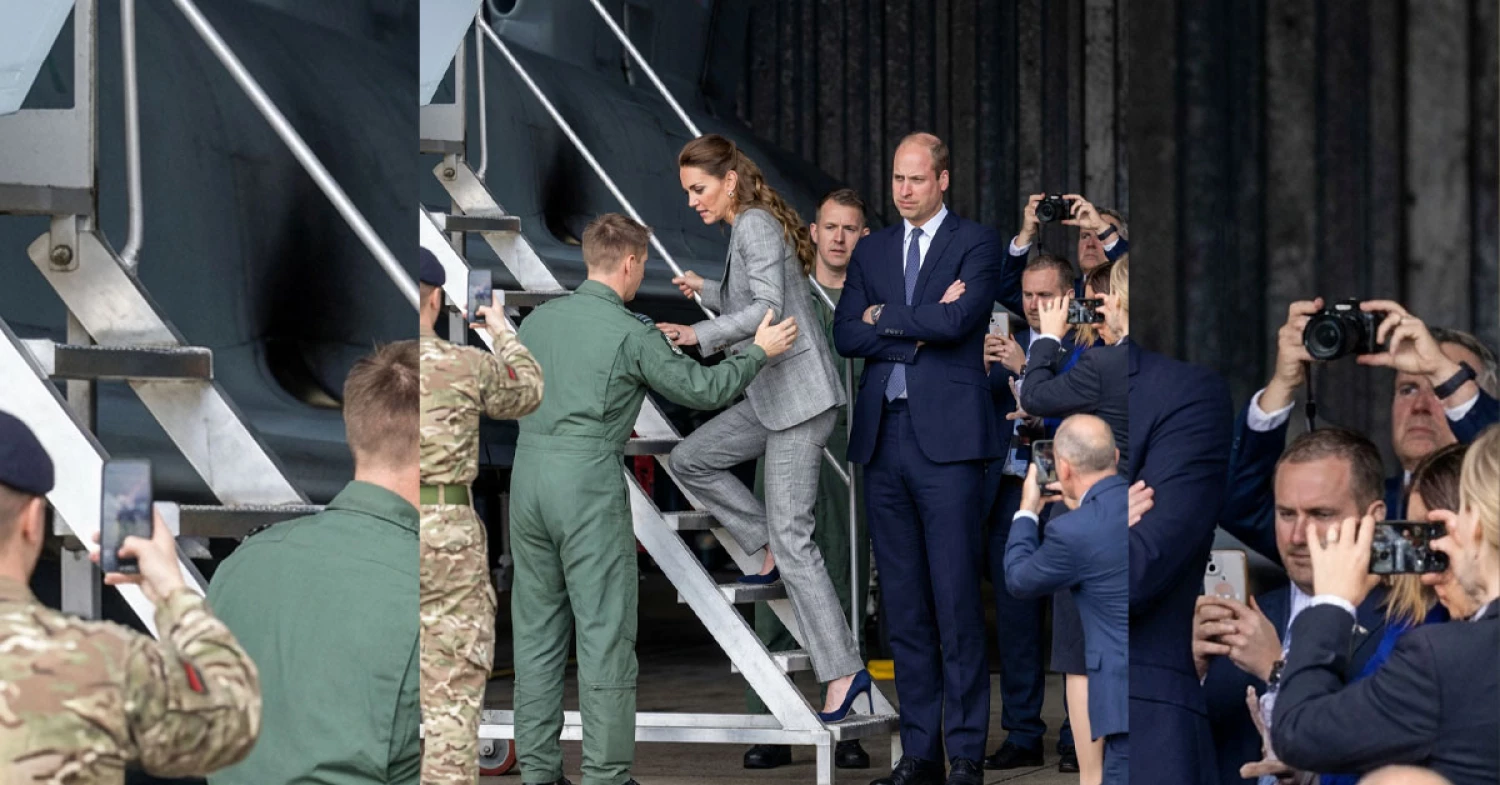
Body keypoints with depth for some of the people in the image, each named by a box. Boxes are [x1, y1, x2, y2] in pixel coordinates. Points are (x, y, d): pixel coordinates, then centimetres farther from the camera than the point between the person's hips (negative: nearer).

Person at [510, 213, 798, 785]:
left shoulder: (538, 320, 11)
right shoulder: (632, 334, -6)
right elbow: (703, 390, 0)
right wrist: (759, 352, 16)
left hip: (528, 475, 6)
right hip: (589, 484, -6)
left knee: (537, 629, 11)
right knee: (605, 632, -1)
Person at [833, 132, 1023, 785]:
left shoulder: (976, 243, 2)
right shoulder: (871, 251, 17)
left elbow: (957, 321, -14)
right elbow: (845, 334, 5)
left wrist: (886, 319, -2)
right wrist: (921, 328, -6)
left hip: (948, 437, -5)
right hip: (884, 437, 5)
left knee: (956, 599, -6)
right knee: (902, 604, 7)